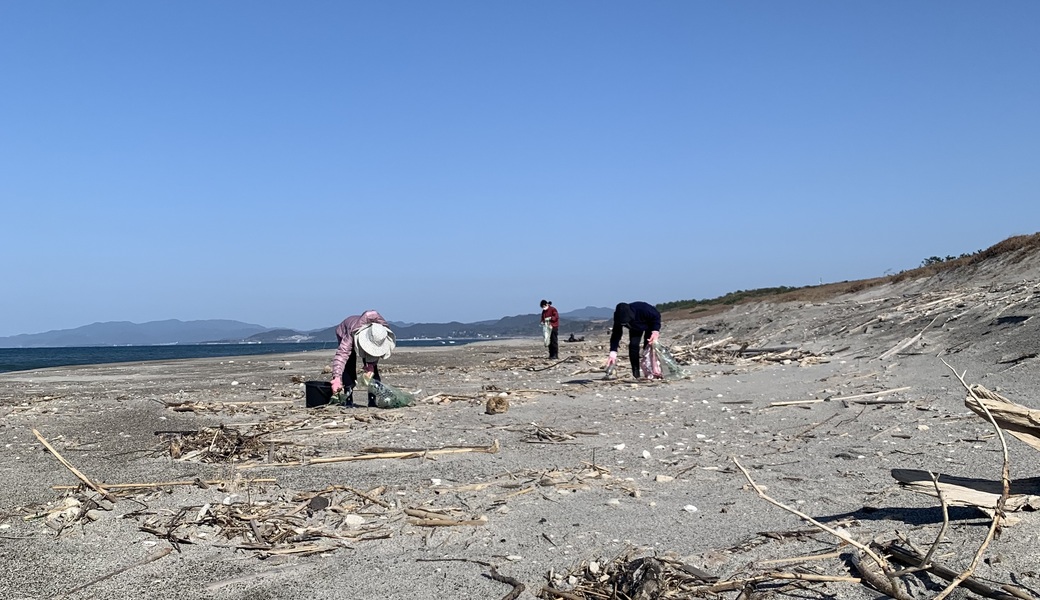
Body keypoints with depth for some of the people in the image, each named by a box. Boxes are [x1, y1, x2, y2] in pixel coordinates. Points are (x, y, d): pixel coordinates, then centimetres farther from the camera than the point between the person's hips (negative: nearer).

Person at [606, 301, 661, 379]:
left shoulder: (643, 309, -45)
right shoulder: (619, 319, -34)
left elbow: (657, 316, -26)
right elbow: (616, 335, -28)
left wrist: (655, 331, -39)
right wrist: (613, 353, -37)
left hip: (650, 324, -2)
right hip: (635, 328, 3)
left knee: (649, 345, -19)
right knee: (633, 345, -17)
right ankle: (636, 373, -9)